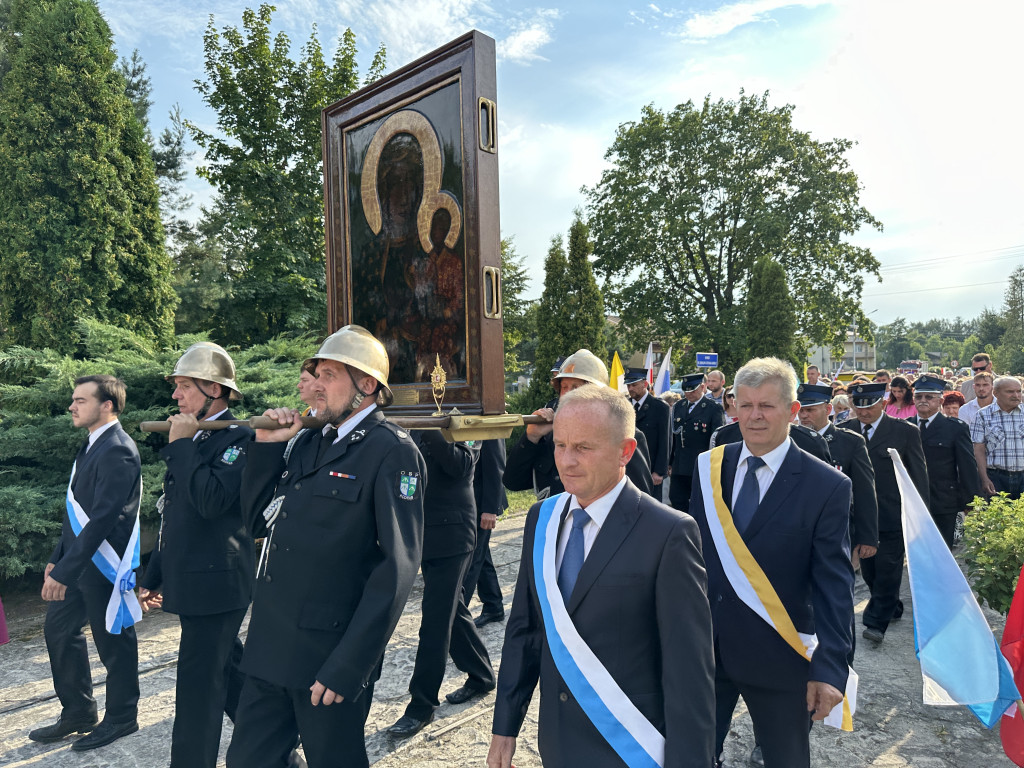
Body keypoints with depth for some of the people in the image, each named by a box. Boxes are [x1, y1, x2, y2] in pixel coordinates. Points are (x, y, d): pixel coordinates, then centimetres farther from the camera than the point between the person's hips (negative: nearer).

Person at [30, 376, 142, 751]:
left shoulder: (116, 451, -21)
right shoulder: (93, 446, 11)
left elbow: (103, 518, -25)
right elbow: (78, 511, 15)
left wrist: (65, 571, -24)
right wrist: (58, 558, 14)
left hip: (102, 564, -10)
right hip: (78, 559, 10)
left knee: (112, 642, 5)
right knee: (58, 630, 17)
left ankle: (121, 718, 24)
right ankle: (78, 713, 34)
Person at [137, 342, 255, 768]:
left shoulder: (239, 438, -14)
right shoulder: (191, 440, 13)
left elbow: (212, 501, -29)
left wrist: (182, 445, -19)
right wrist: (153, 577, 22)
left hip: (215, 584, -9)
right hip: (191, 582, 9)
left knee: (198, 687, 0)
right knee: (230, 674, 19)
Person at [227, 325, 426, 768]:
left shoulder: (391, 452, -14)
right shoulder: (307, 441, 9)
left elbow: (398, 566, -19)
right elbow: (259, 522, 13)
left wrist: (349, 667, -20)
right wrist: (266, 446, 1)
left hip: (330, 656, -7)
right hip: (271, 647, 7)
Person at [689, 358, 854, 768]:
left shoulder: (827, 486, -11)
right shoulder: (709, 468, -1)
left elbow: (834, 585, -11)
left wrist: (830, 668, -16)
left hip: (778, 657, -2)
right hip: (703, 647, 3)